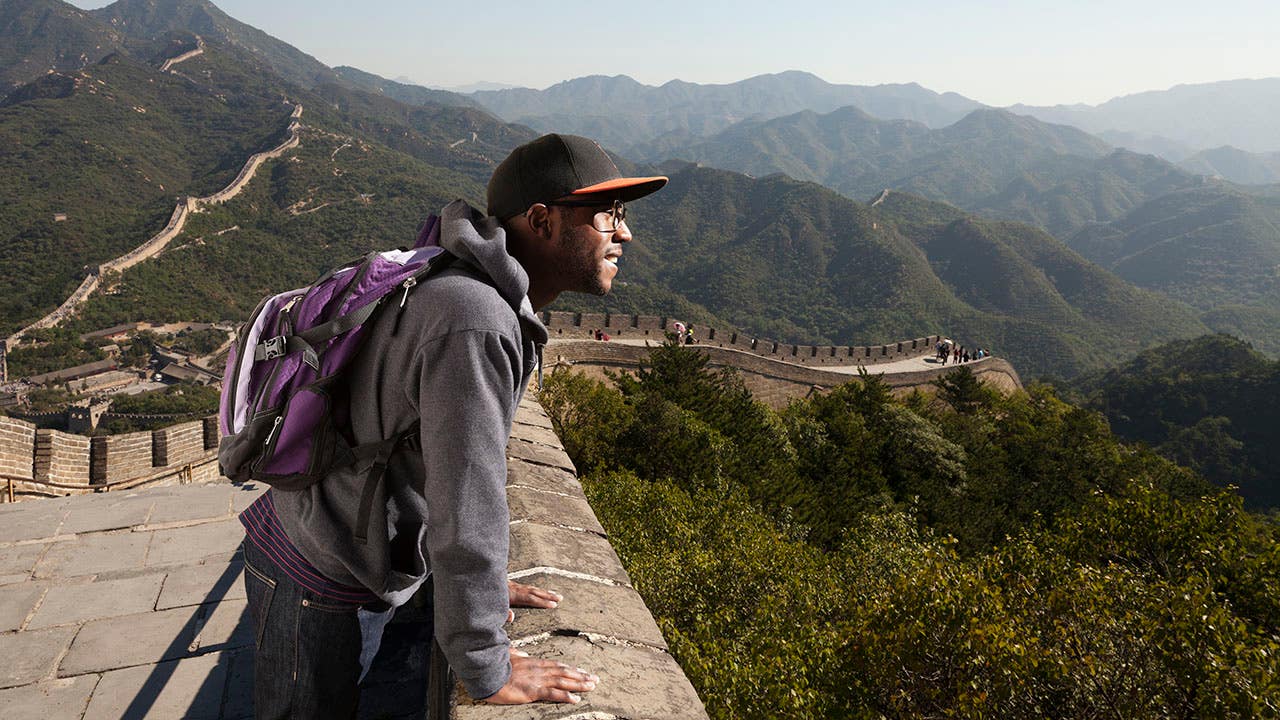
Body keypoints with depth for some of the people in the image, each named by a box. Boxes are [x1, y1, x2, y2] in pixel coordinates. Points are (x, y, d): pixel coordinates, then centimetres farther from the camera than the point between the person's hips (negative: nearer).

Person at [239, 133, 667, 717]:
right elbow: (467, 510, -30)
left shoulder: (498, 306, 1)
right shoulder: (475, 327, -32)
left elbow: (466, 455, 10)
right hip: (317, 584, -9)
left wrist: (481, 582, 13)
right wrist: (488, 672, -19)